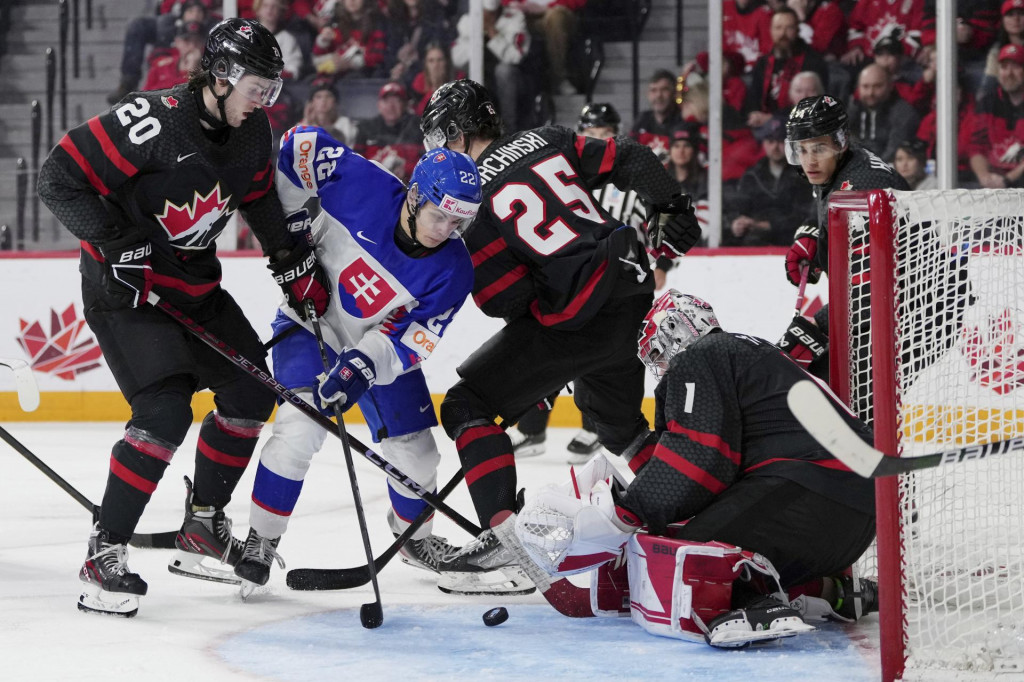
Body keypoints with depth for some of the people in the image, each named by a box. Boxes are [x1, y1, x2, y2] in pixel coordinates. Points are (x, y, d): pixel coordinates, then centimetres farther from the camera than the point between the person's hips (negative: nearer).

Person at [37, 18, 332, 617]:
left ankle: (203, 529, 23)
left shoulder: (252, 132, -1)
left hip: (195, 284, 9)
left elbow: (261, 196, 19)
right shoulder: (157, 121, -25)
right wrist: (118, 243, -25)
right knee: (165, 412, -21)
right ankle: (105, 555, -11)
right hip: (124, 288, -9)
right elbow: (61, 178, -23)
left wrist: (295, 264, 17)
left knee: (251, 391, 9)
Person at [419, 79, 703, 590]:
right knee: (617, 417, 31)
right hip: (635, 298, 7)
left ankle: (503, 541, -13)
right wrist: (672, 210, 21)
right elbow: (630, 162, 9)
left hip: (576, 321, -7)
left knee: (468, 406, 0)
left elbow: (503, 298, -9)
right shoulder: (548, 141, 11)